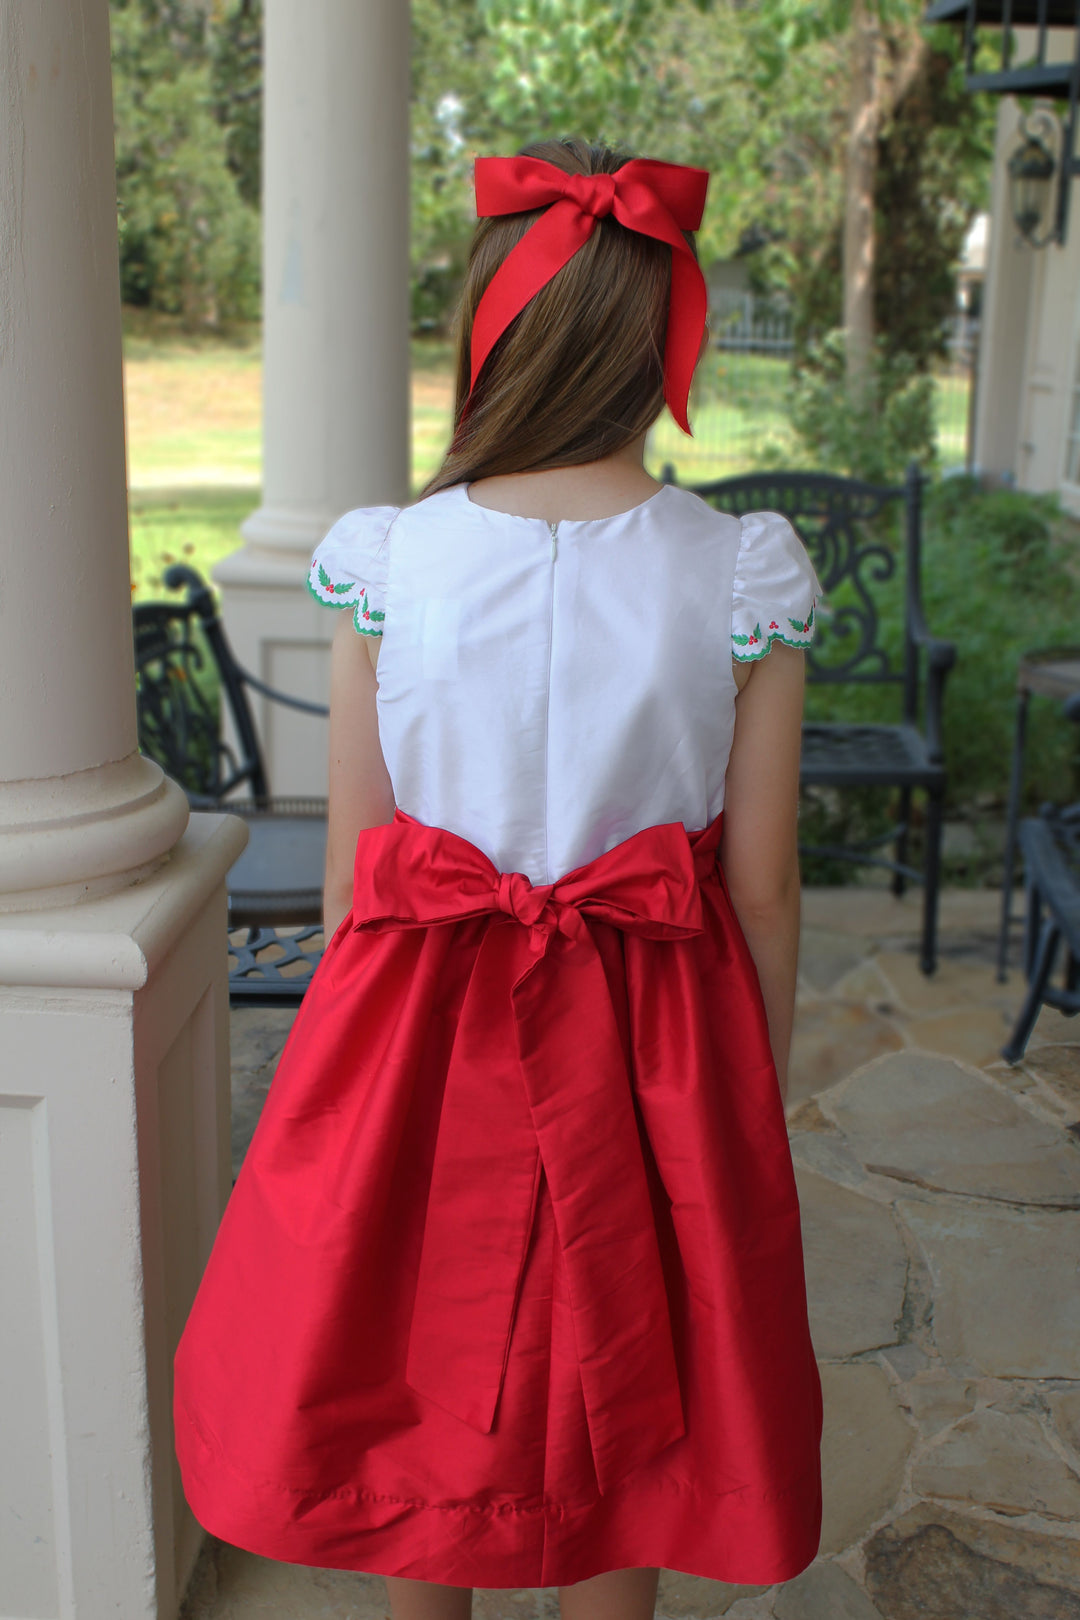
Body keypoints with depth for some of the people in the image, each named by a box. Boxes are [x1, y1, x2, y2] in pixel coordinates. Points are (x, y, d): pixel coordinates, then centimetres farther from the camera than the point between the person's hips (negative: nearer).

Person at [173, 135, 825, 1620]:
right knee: (614, 1400, 21)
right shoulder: (746, 577, -13)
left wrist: (357, 1042, 11)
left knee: (414, 1368, 23)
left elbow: (352, 867, -5)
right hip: (647, 1047, 0)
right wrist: (761, 1094, 7)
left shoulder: (383, 561, -12)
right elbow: (762, 885, -8)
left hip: (420, 1029, 1)